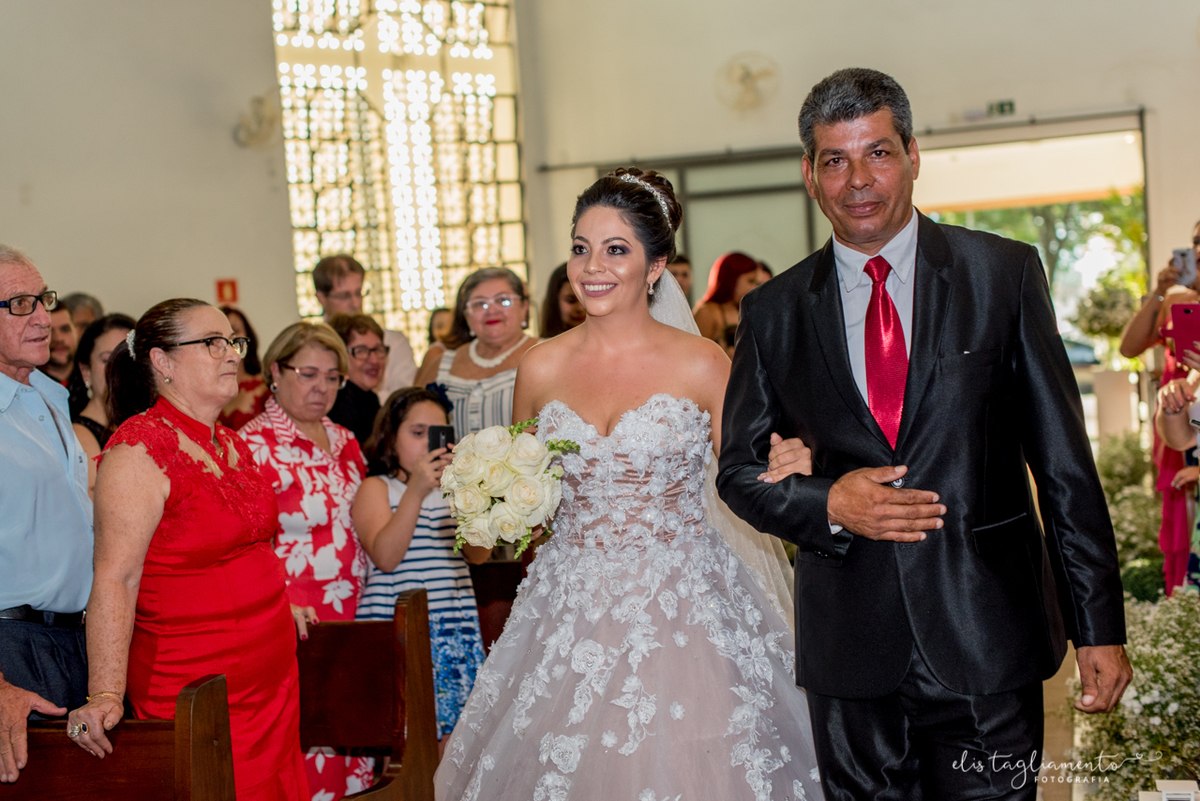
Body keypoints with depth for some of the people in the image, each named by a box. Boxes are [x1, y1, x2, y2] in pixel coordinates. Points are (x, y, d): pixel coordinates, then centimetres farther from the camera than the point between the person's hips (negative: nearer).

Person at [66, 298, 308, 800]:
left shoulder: (230, 444, 12)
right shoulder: (139, 449, -14)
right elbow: (115, 578, -21)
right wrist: (105, 695, -27)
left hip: (273, 675, 8)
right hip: (197, 691, -8)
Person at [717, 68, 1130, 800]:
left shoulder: (1004, 274, 1)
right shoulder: (774, 313, 5)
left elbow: (1065, 463, 1)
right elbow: (740, 472, 11)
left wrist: (1099, 627, -2)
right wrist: (826, 504, -10)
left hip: (986, 636, -1)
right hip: (851, 652, 2)